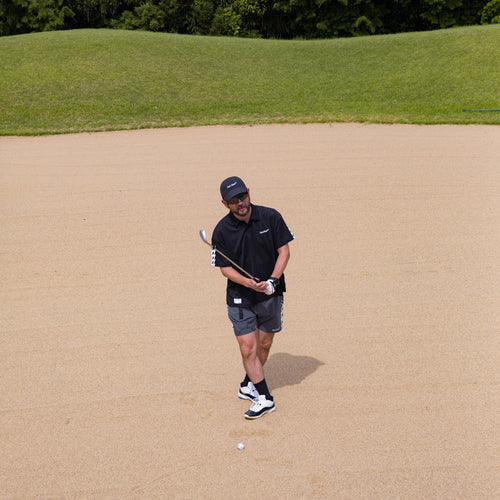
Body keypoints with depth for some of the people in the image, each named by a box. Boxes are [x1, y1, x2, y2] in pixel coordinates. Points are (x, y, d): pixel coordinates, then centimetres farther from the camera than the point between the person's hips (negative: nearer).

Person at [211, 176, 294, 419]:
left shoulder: (271, 217, -8)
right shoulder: (222, 231, -10)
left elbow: (284, 250, -3)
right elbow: (225, 268, -6)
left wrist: (273, 280, -17)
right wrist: (248, 282, -24)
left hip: (271, 294, 2)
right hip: (240, 299, -2)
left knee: (264, 345, 13)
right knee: (248, 349, -6)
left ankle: (248, 386, 36)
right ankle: (264, 398, 7)